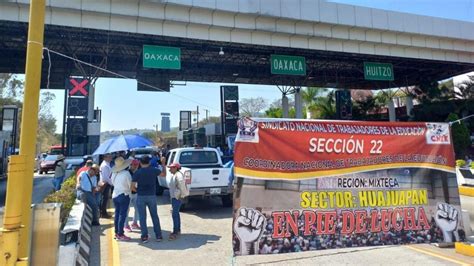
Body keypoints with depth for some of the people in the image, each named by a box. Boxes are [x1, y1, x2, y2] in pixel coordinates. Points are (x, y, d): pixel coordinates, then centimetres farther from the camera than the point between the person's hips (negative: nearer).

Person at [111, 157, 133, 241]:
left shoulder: (113, 173, 0)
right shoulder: (126, 173, -18)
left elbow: (113, 183, 10)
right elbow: (131, 185, -13)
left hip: (115, 195, 6)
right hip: (124, 196, -6)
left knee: (117, 214, 14)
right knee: (122, 215, 0)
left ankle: (117, 233, 22)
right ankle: (120, 235, 4)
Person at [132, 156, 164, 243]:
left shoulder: (137, 172, -7)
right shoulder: (154, 170, -3)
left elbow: (132, 186, -8)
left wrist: (138, 190, 11)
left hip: (141, 197, -1)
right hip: (151, 196, 2)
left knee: (142, 217, 8)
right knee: (155, 216, 12)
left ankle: (144, 236, 11)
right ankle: (158, 235, 15)